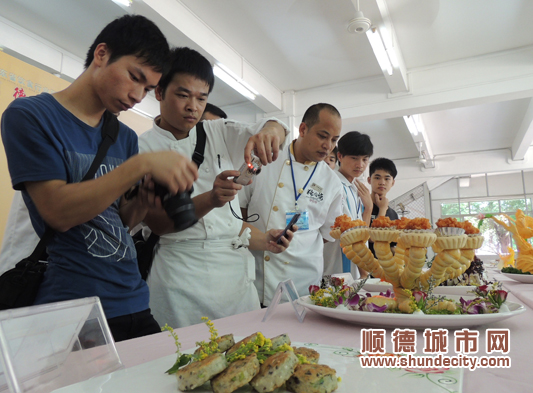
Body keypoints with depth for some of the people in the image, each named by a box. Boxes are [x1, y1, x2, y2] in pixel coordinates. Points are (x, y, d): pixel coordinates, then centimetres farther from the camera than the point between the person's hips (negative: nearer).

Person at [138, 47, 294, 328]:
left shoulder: (220, 133, 11)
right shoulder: (143, 147, -1)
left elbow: (277, 131, 0)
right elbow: (157, 222, -10)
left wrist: (270, 129, -24)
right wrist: (210, 199, -27)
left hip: (236, 266, 4)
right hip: (181, 273, -3)